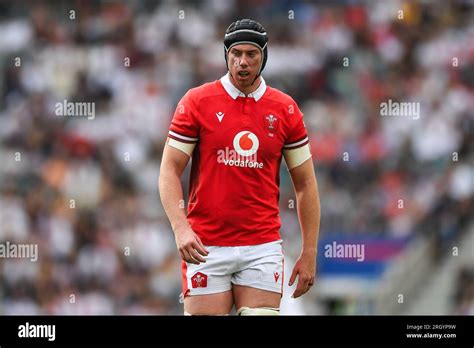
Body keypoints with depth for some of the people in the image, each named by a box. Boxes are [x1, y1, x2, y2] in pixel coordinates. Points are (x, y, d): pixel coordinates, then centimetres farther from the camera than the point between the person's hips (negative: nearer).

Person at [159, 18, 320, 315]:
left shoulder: (285, 109, 5)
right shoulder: (196, 102, 1)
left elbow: (305, 183, 10)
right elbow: (170, 171, 0)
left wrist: (309, 253, 5)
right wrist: (180, 228, -16)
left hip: (262, 247, 1)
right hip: (206, 246, -1)